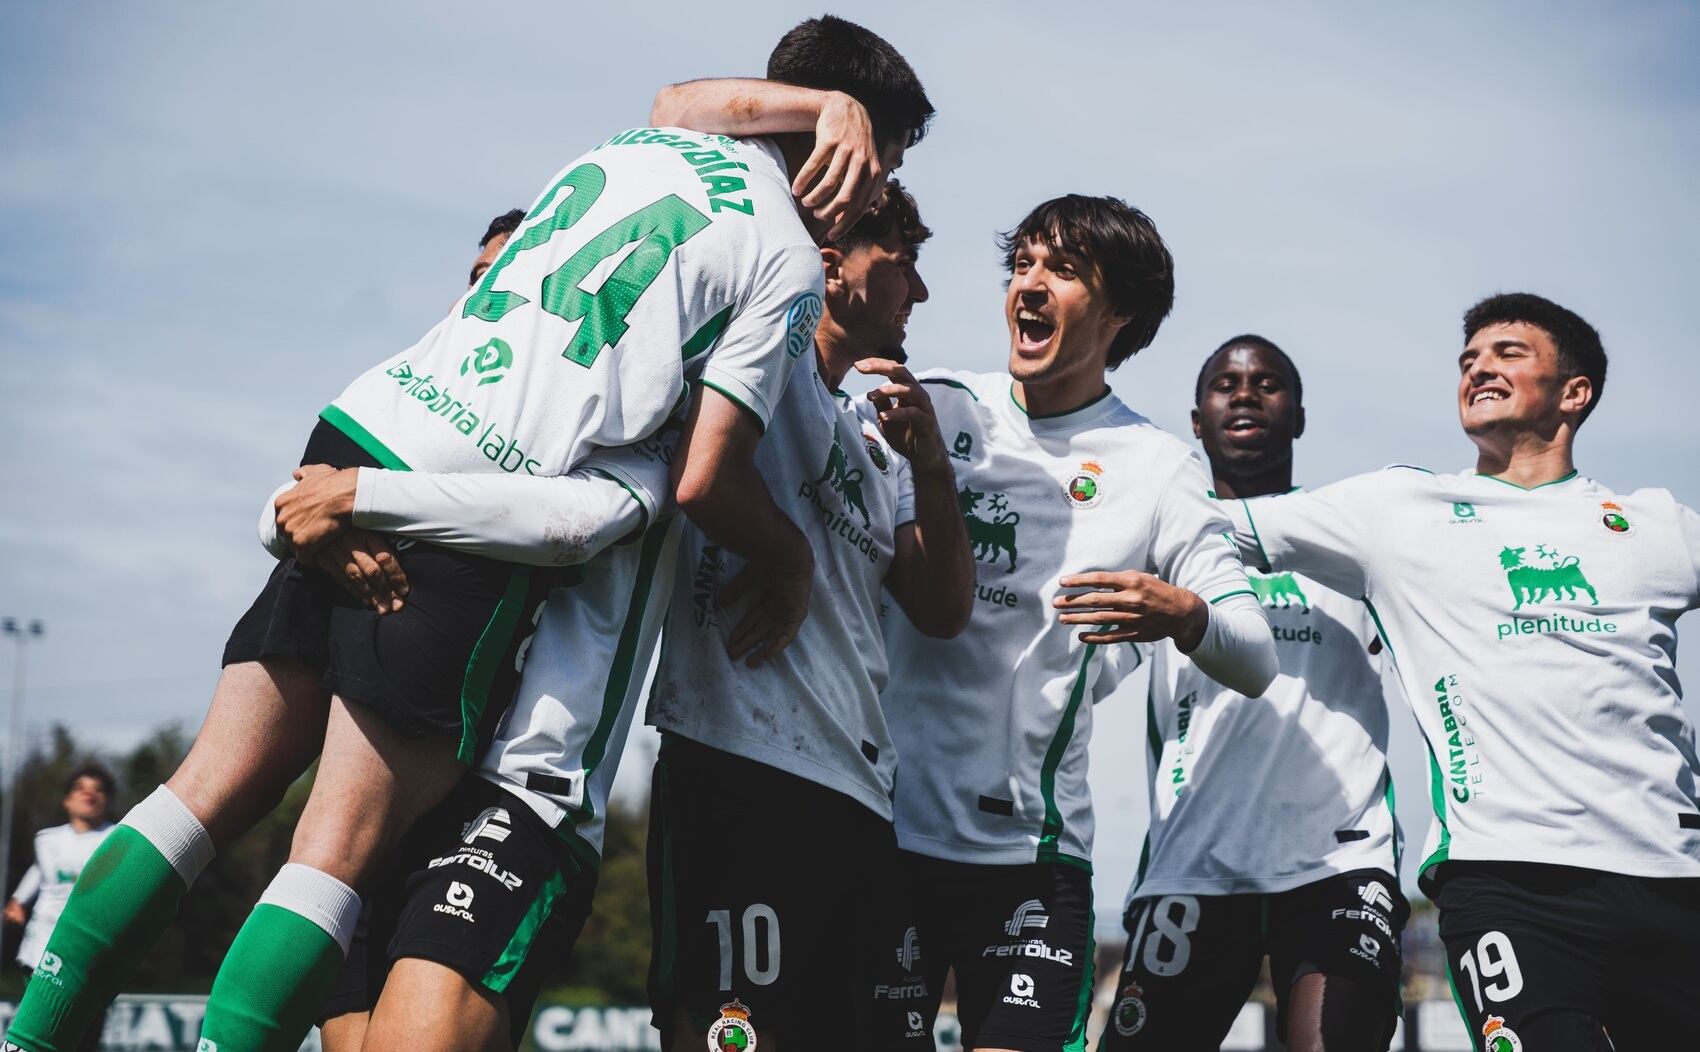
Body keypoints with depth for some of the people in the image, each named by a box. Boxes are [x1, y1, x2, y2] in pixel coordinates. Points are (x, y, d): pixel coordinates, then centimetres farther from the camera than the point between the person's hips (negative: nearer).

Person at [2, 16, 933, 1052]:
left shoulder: (637, 140, 24)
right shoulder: (790, 264, 4)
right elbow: (706, 480, -4)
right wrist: (791, 565, 15)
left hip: (362, 431, 7)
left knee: (211, 794, 8)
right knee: (337, 853, -5)